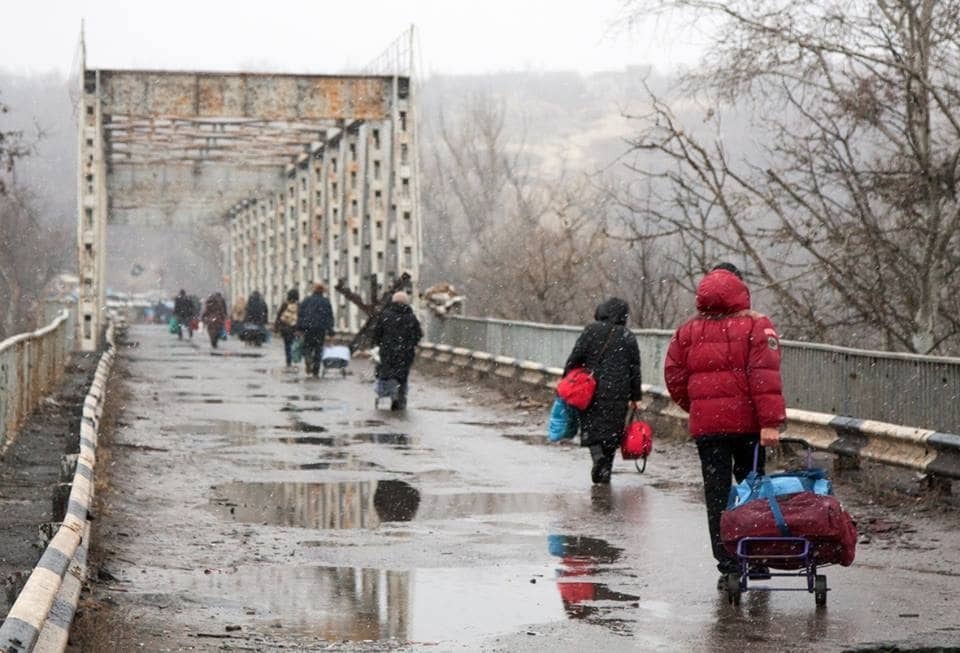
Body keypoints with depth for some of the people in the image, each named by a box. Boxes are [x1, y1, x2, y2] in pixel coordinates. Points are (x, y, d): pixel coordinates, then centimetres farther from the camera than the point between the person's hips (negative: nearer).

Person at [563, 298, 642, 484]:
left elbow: (575, 359, -3)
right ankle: (605, 470, 9)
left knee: (592, 427, 6)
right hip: (618, 394, 1)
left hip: (592, 390, -1)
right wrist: (635, 397, 13)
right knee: (612, 432, 8)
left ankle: (597, 455, -20)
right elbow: (635, 369, 7)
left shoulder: (591, 331, 0)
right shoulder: (628, 337, 4)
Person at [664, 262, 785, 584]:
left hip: (705, 425, 2)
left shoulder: (688, 331, 8)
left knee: (716, 493, 5)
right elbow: (765, 376, -13)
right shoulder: (756, 325, -3)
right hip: (746, 423, -2)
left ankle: (728, 564, 2)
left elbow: (674, 376, 8)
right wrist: (771, 422, -16)